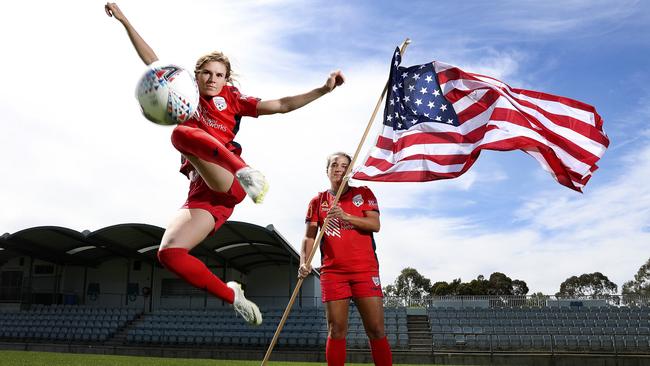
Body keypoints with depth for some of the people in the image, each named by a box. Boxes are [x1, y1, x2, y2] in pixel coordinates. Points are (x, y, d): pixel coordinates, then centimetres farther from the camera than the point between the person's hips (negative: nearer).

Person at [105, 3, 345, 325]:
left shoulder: (233, 100, 18)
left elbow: (282, 105, 13)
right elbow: (153, 62, 25)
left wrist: (324, 89, 5)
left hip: (227, 182, -4)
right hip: (201, 192, 4)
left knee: (181, 133, -28)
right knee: (168, 253, -14)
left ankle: (246, 174, -35)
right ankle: (231, 295, 0)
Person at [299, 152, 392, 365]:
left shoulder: (363, 193, 8)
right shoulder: (318, 201, 11)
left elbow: (375, 224, -5)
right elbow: (309, 236, 4)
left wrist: (346, 216, -19)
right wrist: (304, 262, -14)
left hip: (365, 269, -1)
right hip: (333, 271, 1)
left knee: (376, 330, -2)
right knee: (336, 331, 1)